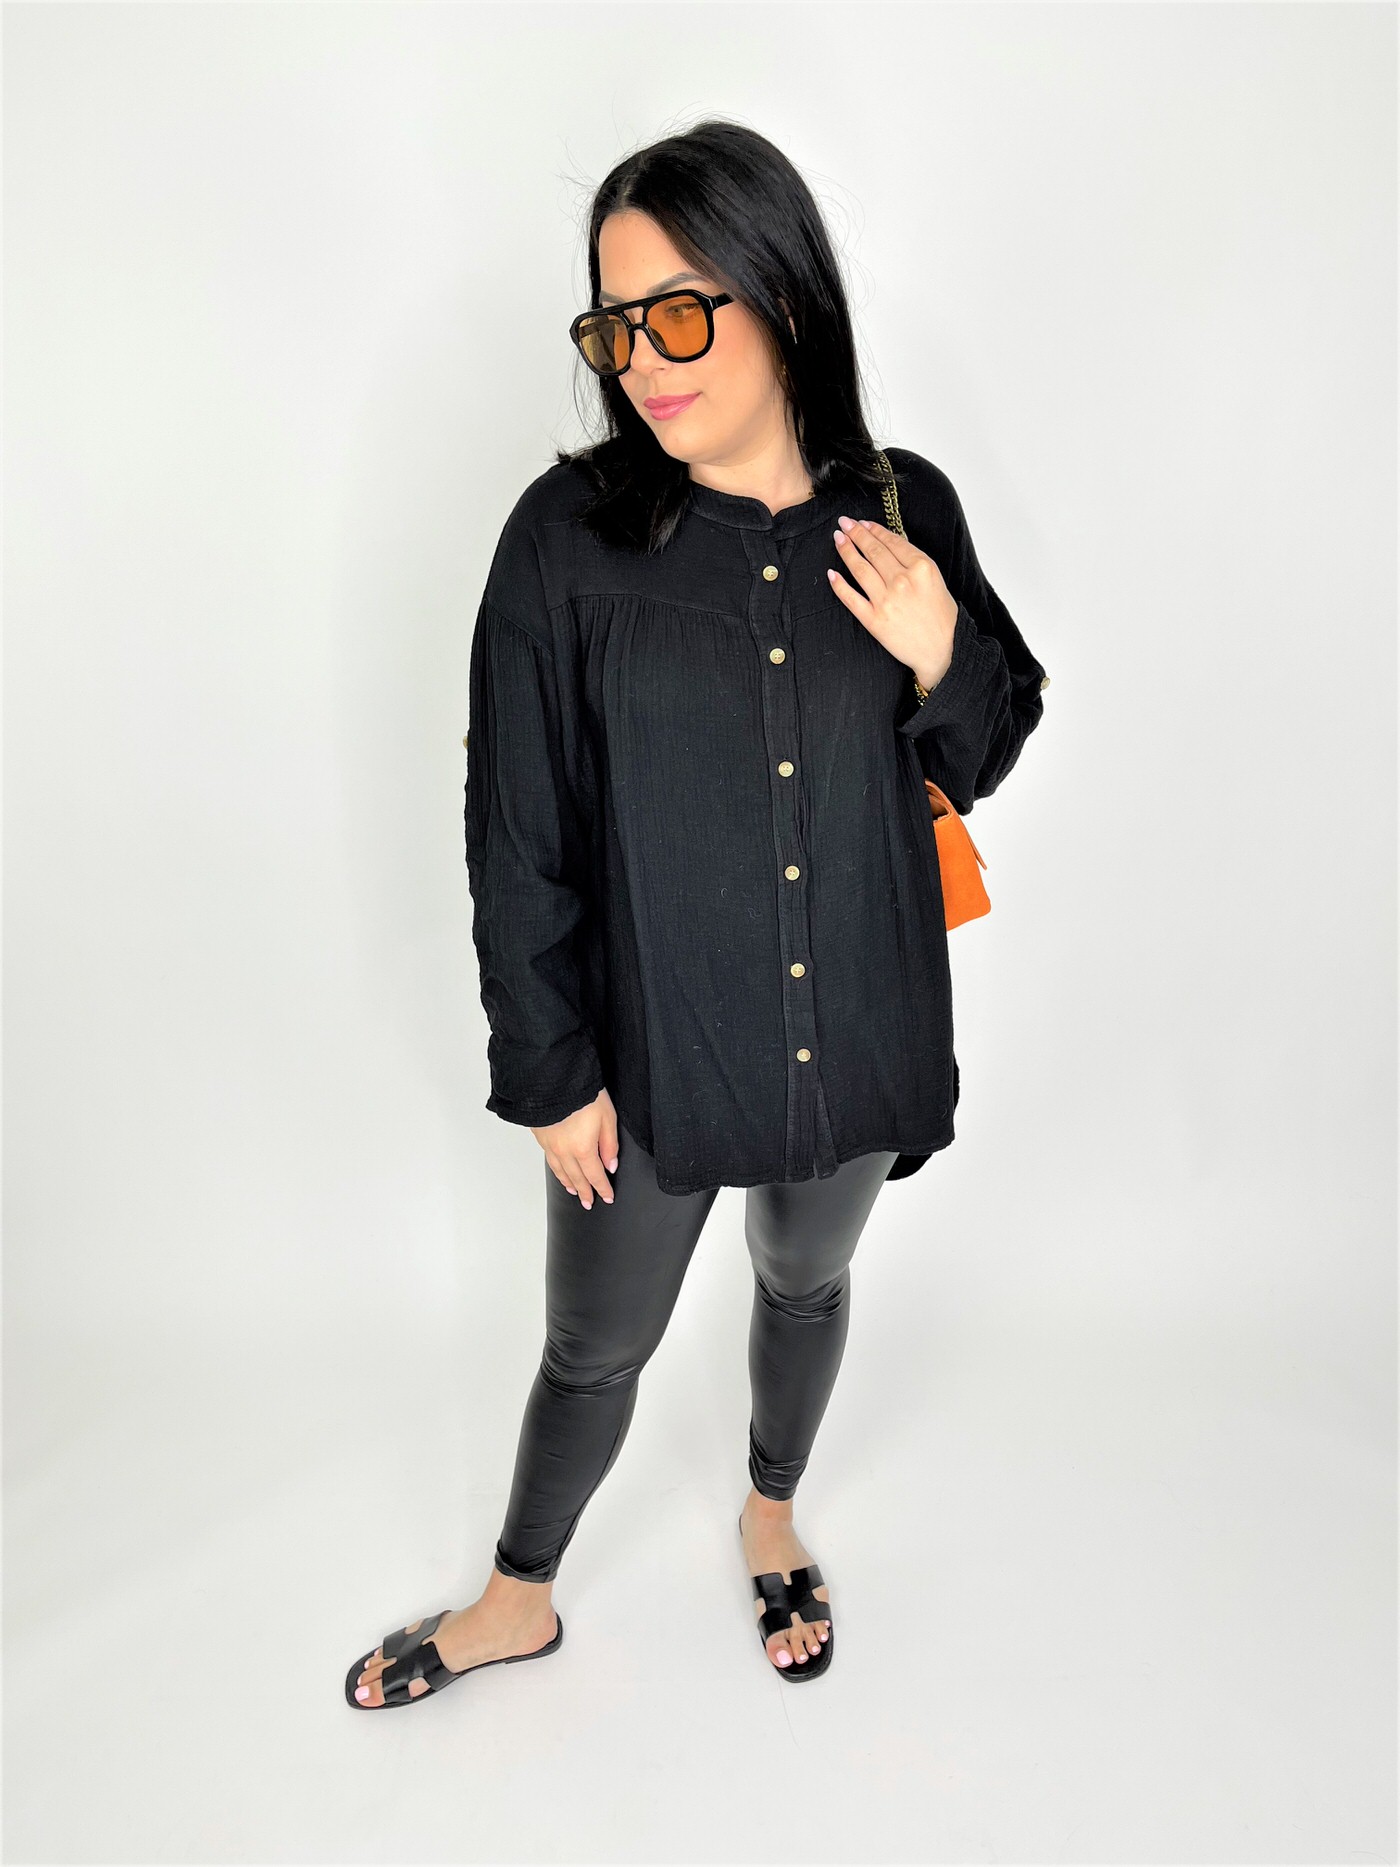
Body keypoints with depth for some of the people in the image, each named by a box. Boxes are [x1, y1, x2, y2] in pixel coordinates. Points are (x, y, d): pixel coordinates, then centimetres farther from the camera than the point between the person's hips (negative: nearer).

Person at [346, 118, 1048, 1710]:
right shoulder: (569, 535, -13)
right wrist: (550, 1072, -7)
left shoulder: (901, 509, -6)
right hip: (650, 1045, -2)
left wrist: (943, 660, -16)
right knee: (594, 1350, 16)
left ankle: (771, 1515, 57)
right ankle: (519, 1602, 47)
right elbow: (515, 834, -9)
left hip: (854, 1032, 3)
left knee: (806, 1283, 26)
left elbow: (974, 769, 6)